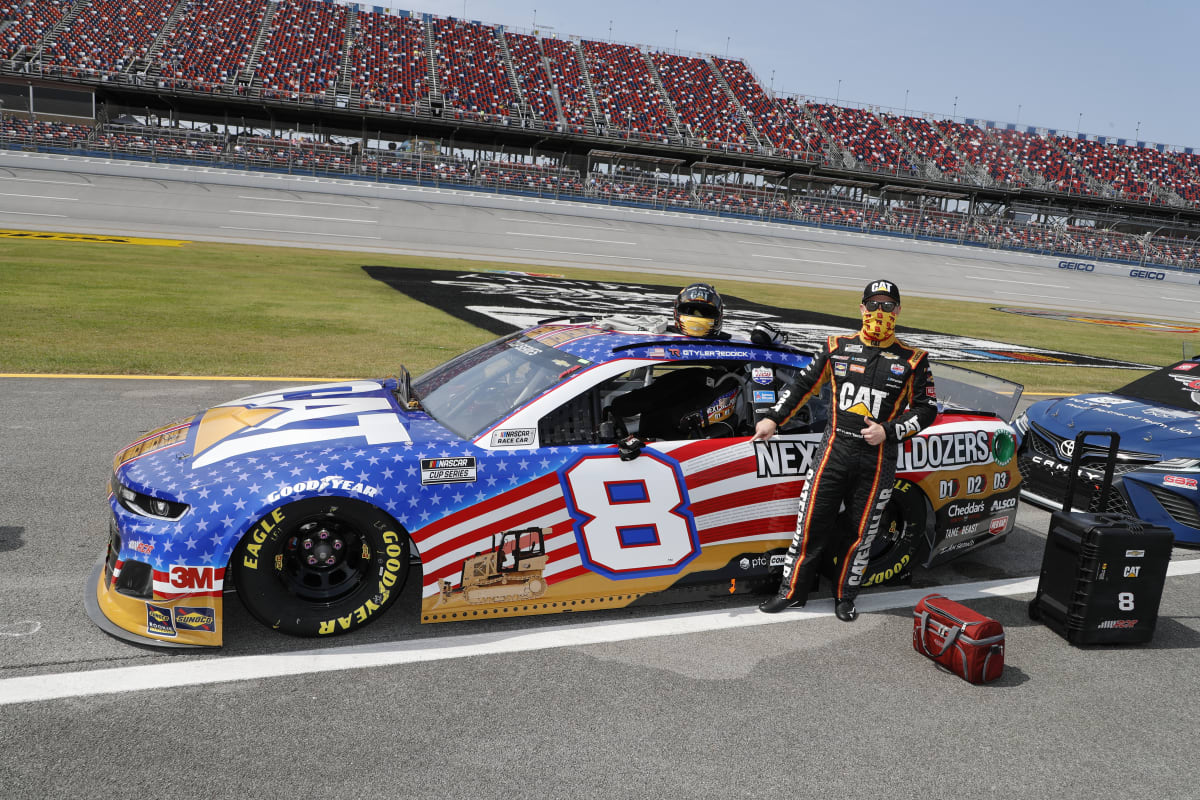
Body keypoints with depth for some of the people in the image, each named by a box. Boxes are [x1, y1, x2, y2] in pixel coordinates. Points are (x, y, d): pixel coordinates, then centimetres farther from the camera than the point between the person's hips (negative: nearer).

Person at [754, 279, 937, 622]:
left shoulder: (912, 360, 3)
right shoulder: (838, 347, 6)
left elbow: (927, 409, 4)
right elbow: (804, 384, 12)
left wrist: (888, 431, -10)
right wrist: (773, 418, 4)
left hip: (877, 460, 0)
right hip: (834, 450, 1)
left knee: (861, 532, 8)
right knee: (812, 523, 0)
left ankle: (845, 597, 24)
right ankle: (792, 591, 12)